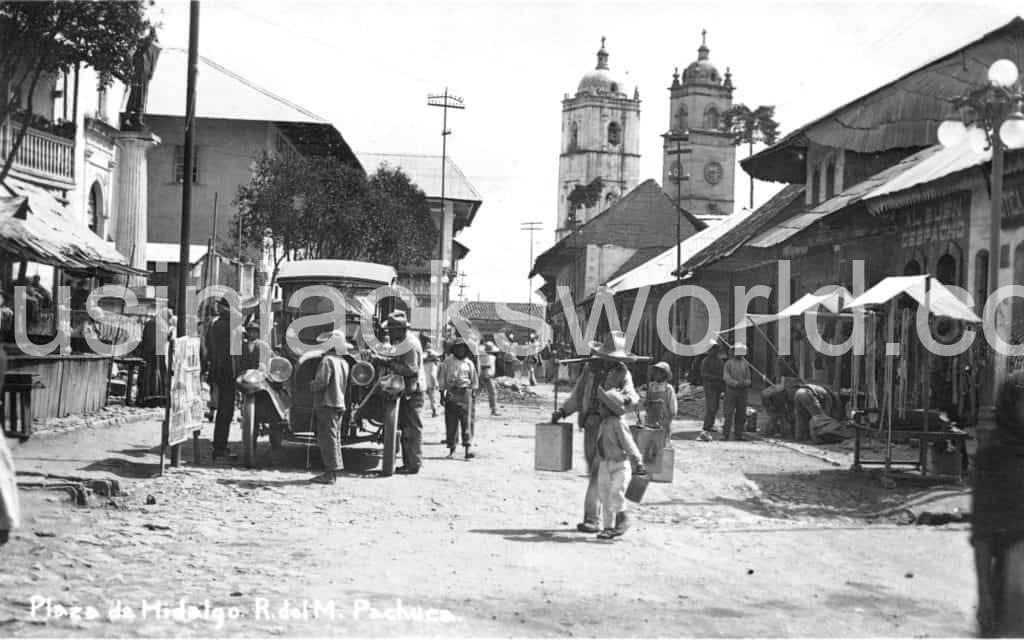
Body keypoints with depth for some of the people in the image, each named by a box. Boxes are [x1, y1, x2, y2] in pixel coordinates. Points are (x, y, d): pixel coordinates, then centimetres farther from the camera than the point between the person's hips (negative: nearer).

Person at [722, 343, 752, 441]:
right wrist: (736, 383, -23)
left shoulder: (745, 364, 13)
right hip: (731, 390, -4)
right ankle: (725, 434, -5)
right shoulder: (728, 363, 3)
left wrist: (745, 382, -13)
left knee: (741, 414, 3)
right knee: (729, 413, -8)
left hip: (742, 392, 4)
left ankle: (738, 434, 10)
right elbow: (726, 377, -8)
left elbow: (748, 379, 11)